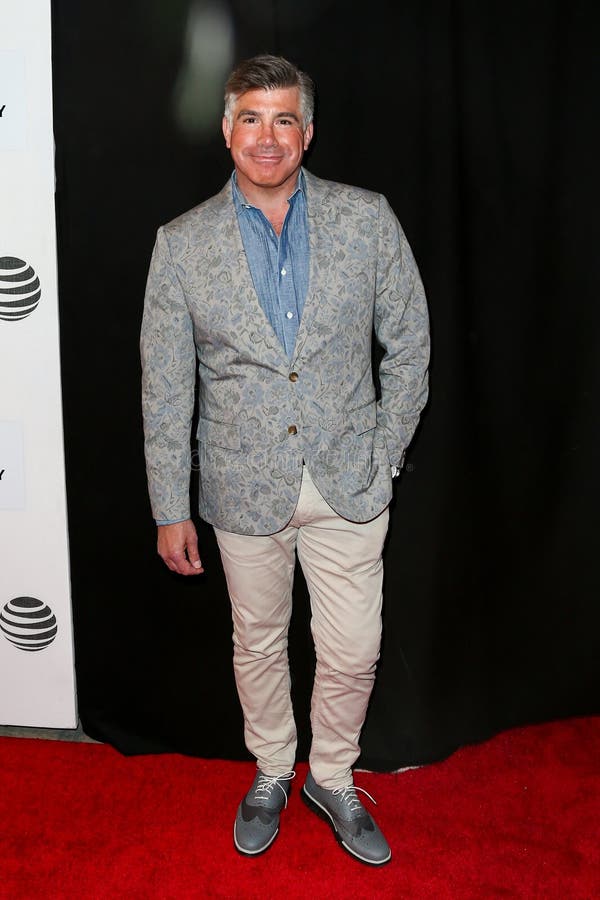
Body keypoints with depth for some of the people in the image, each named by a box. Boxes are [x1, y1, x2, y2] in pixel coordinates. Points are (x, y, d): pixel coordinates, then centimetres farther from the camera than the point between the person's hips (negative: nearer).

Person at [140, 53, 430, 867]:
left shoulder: (367, 220, -4)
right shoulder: (182, 245, -5)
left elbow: (409, 342, 3)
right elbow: (165, 390, -2)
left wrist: (384, 455, 0)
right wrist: (170, 509, -2)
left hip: (349, 484, 1)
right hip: (243, 487, 0)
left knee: (351, 654, 9)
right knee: (258, 646, 17)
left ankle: (333, 779, 36)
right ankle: (271, 775, 42)